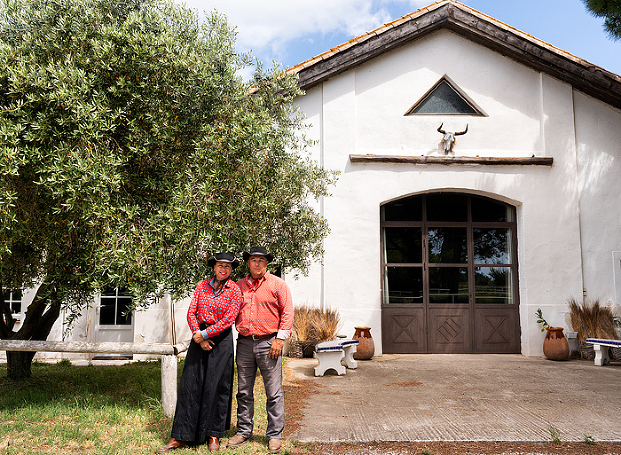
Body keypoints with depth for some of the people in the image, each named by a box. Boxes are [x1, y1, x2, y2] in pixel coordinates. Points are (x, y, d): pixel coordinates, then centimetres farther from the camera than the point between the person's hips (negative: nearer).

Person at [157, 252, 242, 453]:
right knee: (189, 383, 1)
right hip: (199, 338, 3)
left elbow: (228, 319, -10)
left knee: (216, 386, 1)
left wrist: (204, 334, -12)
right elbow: (191, 312, 4)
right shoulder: (202, 286, 7)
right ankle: (180, 437, 8)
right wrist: (198, 336, -9)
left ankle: (214, 436, 15)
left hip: (221, 339, -3)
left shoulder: (235, 290, -3)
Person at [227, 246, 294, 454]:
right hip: (244, 343, 4)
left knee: (274, 393, 0)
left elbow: (287, 312, -2)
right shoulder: (239, 286, 12)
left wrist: (280, 338, -9)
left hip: (269, 343, -3)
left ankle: (275, 435, 11)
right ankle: (243, 431, 24)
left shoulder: (277, 284, 2)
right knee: (244, 392, 11)